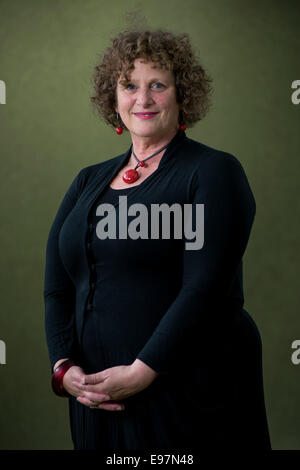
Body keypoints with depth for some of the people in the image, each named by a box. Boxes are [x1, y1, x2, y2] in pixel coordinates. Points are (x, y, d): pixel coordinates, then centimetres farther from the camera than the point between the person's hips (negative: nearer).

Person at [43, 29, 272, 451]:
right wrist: (64, 367, -7)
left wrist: (143, 370, -19)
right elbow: (57, 285, 7)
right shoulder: (88, 182, 12)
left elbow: (205, 288, -16)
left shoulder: (214, 172, -5)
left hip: (188, 399, -5)